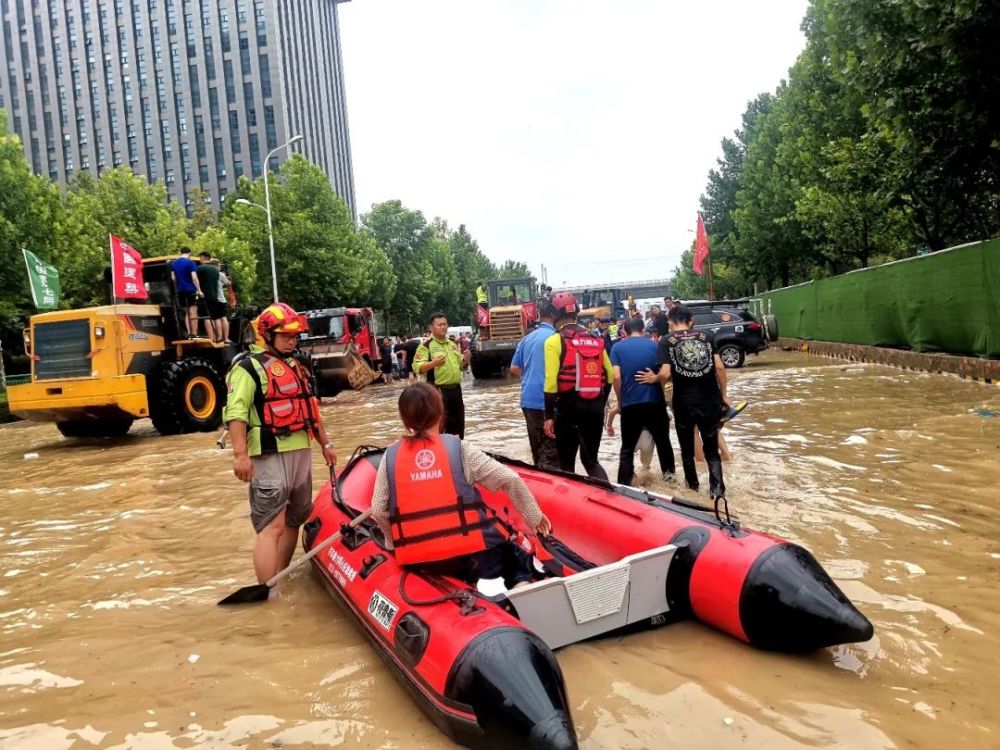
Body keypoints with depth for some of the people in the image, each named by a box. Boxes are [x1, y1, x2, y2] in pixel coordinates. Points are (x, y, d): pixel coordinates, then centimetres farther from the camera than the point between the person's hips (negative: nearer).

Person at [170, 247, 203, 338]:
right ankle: (194, 334, -9)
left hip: (180, 291, 6)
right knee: (193, 312, -5)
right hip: (190, 290, -6)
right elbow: (194, 278, -14)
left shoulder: (173, 263, 11)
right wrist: (199, 290, -13)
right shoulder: (191, 263, -7)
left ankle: (189, 334, 11)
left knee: (187, 313, 14)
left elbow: (173, 278, 10)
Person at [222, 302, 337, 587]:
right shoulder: (250, 367, -7)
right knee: (272, 525, -11)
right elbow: (236, 412, -18)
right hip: (270, 456, -8)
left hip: (301, 453, 8)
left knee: (294, 520, 14)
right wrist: (240, 454, -27)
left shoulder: (298, 368, 19)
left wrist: (325, 443, 26)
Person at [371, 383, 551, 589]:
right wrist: (534, 517, 11)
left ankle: (474, 585, -1)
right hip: (469, 552, -3)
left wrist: (396, 544, 18)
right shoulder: (458, 449, -2)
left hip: (421, 561, 3)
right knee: (517, 563, 23)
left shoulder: (390, 456, 3)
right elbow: (510, 480, -2)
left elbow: (378, 511, 0)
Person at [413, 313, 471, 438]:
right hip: (438, 390, -7)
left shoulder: (453, 344, 16)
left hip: (455, 389, 7)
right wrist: (434, 363, -28)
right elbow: (417, 367, -14)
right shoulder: (426, 345, -6)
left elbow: (460, 366, 25)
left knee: (458, 423, 13)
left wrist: (465, 361, 2)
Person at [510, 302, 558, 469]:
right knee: (551, 452, -5)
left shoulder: (527, 338, 12)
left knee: (537, 448, 18)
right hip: (547, 401, -7)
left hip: (528, 399, 7)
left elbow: (514, 369, 15)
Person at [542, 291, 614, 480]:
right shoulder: (596, 340, 10)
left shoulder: (554, 341, -8)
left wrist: (549, 415, -9)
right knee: (591, 459, 15)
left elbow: (551, 381, -14)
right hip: (594, 407, 5)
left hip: (568, 407, -5)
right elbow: (609, 377, 12)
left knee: (566, 463, 8)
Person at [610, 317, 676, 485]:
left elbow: (616, 377, -7)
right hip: (655, 401, 1)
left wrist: (620, 401, 5)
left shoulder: (618, 348, 3)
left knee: (627, 448, 6)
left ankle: (623, 484, 3)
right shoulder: (654, 345, 6)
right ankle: (669, 472, 33)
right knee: (662, 439, 22)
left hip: (630, 403, -1)